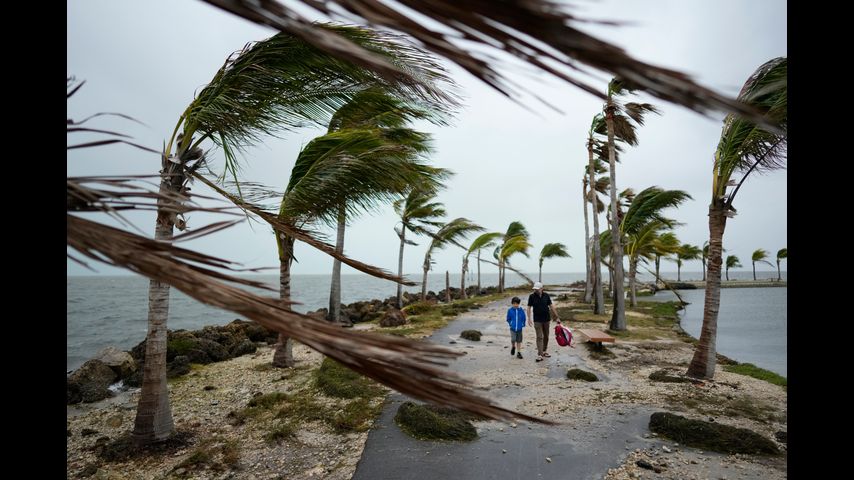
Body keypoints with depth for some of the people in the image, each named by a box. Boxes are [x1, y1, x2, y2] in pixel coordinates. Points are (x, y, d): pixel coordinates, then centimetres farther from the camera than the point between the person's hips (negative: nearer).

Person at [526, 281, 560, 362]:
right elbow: (529, 308, -4)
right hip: (537, 320, -3)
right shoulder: (532, 296, -8)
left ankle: (544, 351, 31)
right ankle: (539, 355, -5)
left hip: (546, 319, 3)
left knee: (546, 336, 14)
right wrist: (529, 319, -11)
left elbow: (551, 306, 3)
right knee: (539, 337, -6)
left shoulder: (546, 295, -3)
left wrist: (557, 317, 3)